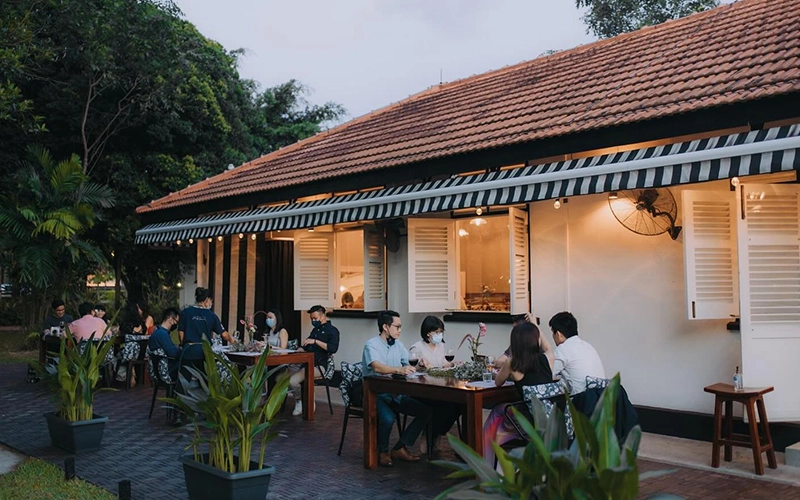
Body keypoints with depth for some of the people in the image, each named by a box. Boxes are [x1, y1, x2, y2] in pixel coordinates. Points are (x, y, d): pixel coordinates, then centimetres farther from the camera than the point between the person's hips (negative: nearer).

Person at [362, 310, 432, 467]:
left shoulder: (398, 345, 11)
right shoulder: (371, 345, -12)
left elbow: (410, 364, 9)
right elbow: (377, 367, -31)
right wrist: (399, 370, -49)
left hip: (396, 394, 7)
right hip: (376, 395, -7)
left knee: (425, 412, -9)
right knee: (388, 418, -35)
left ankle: (400, 448, 1)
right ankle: (383, 452, -5)